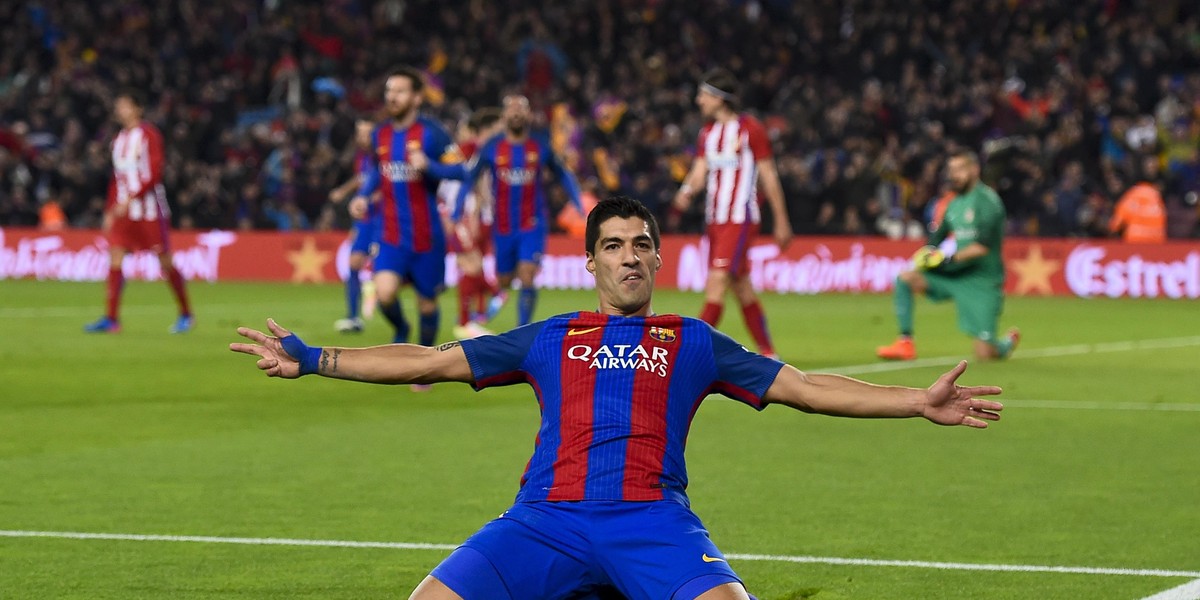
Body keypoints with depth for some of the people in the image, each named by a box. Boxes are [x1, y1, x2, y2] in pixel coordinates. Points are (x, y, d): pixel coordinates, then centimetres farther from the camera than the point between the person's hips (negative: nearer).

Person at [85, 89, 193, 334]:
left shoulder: (149, 135, -7)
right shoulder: (119, 139, 14)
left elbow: (154, 174, -14)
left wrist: (131, 199, -21)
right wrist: (110, 211, 13)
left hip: (149, 207, -6)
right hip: (123, 208, 6)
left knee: (165, 262, -2)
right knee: (115, 257, -6)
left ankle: (186, 315, 10)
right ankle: (111, 318, -7)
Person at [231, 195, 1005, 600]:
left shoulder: (694, 342, 20)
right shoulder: (549, 340, 22)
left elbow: (803, 387, 17)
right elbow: (427, 363, 21)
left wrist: (919, 402, 7)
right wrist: (309, 361, 15)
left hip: (651, 518, -1)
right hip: (548, 515, 1)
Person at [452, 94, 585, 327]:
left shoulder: (541, 148, -1)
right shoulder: (491, 148, -3)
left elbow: (563, 175, 12)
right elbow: (469, 179, 4)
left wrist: (580, 207, 4)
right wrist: (456, 215, -2)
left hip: (533, 224, -1)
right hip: (503, 227, 1)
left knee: (527, 279, -15)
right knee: (504, 280, 13)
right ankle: (501, 293, 50)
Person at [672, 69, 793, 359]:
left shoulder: (750, 129, -7)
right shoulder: (708, 133, 13)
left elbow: (769, 175, -4)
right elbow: (700, 170, 6)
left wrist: (782, 221, -2)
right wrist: (687, 190, -18)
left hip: (740, 219, -7)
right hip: (714, 220, 7)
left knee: (716, 283, -16)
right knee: (742, 289, 10)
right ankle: (768, 353, 19)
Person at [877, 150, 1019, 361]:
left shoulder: (986, 199, -12)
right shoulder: (955, 203, 11)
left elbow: (983, 246, -21)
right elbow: (937, 237, 14)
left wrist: (952, 258, -27)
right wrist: (928, 252, -8)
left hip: (982, 280, -7)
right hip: (953, 275, 7)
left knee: (985, 353, -10)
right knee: (904, 278, -12)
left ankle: (1010, 340, 27)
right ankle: (905, 343, -10)